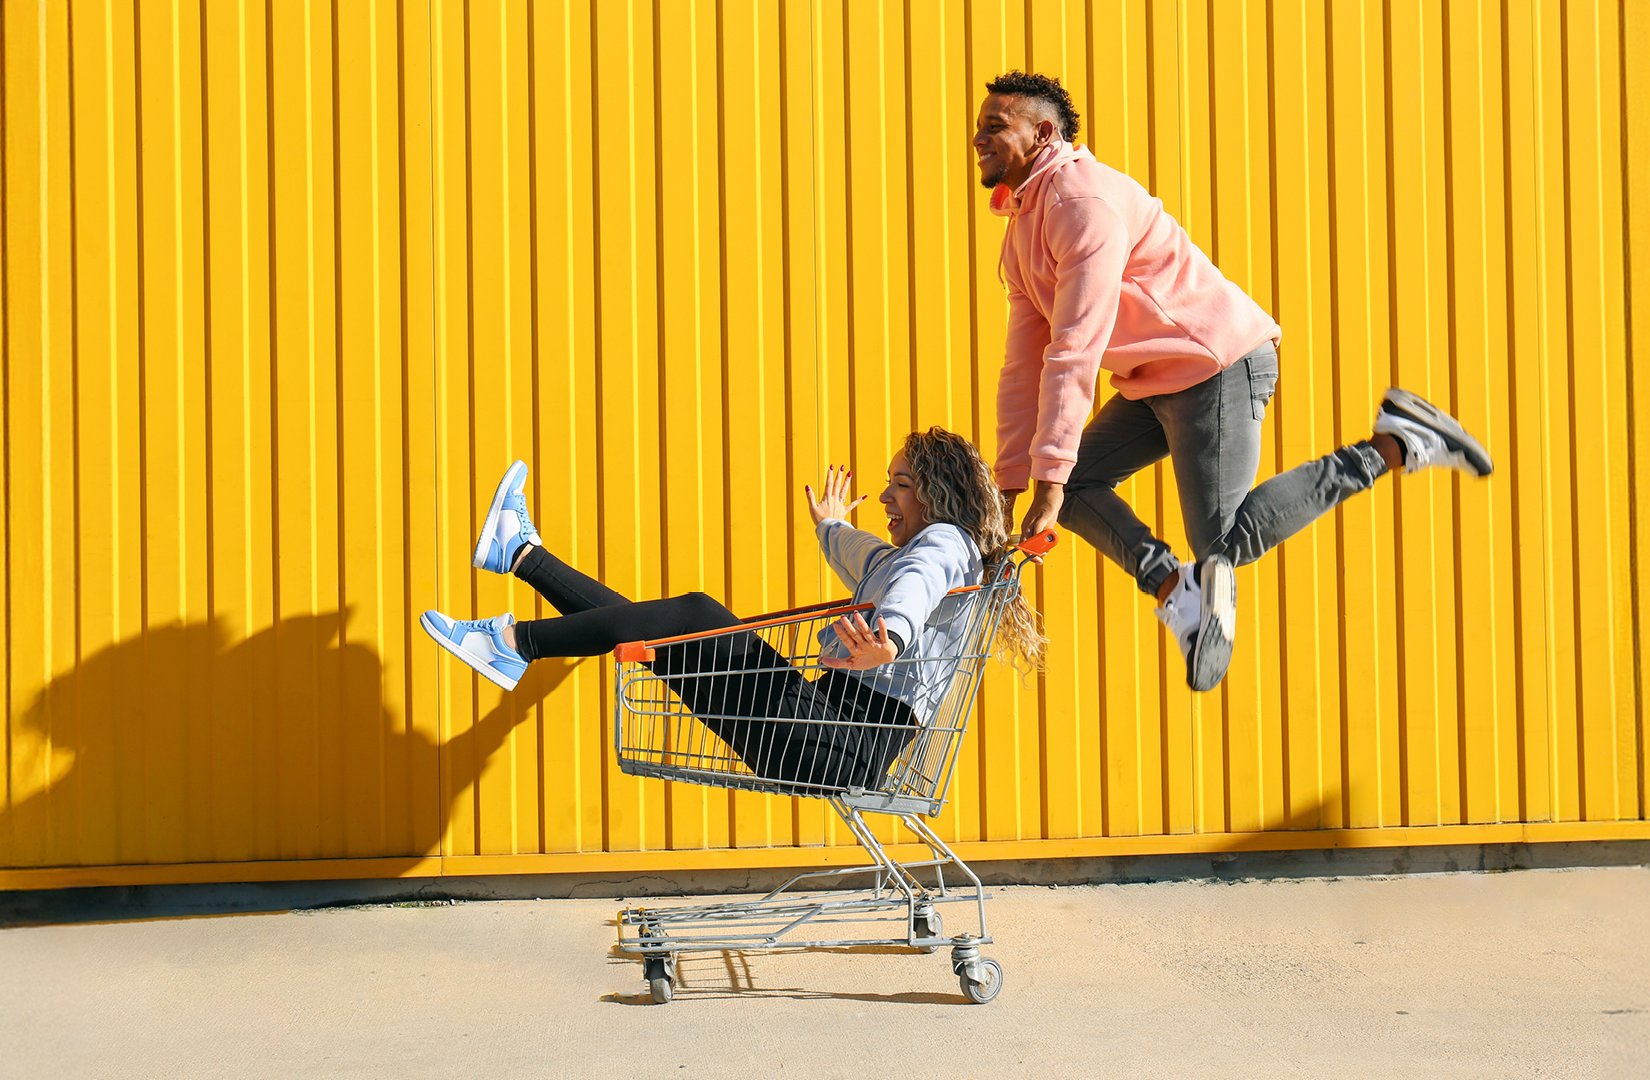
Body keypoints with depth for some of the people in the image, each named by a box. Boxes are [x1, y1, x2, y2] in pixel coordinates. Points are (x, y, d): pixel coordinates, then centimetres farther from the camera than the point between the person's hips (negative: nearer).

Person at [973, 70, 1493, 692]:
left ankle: (1396, 444, -4)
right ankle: (1178, 593, -4)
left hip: (1221, 365, -10)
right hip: (1159, 383, 10)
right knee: (1075, 487, 0)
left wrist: (1050, 477, -27)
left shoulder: (1085, 201, -19)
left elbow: (1076, 351, -25)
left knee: (1225, 540, -13)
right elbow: (1025, 367, 13)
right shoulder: (1021, 231, 14)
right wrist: (1009, 486, 7)